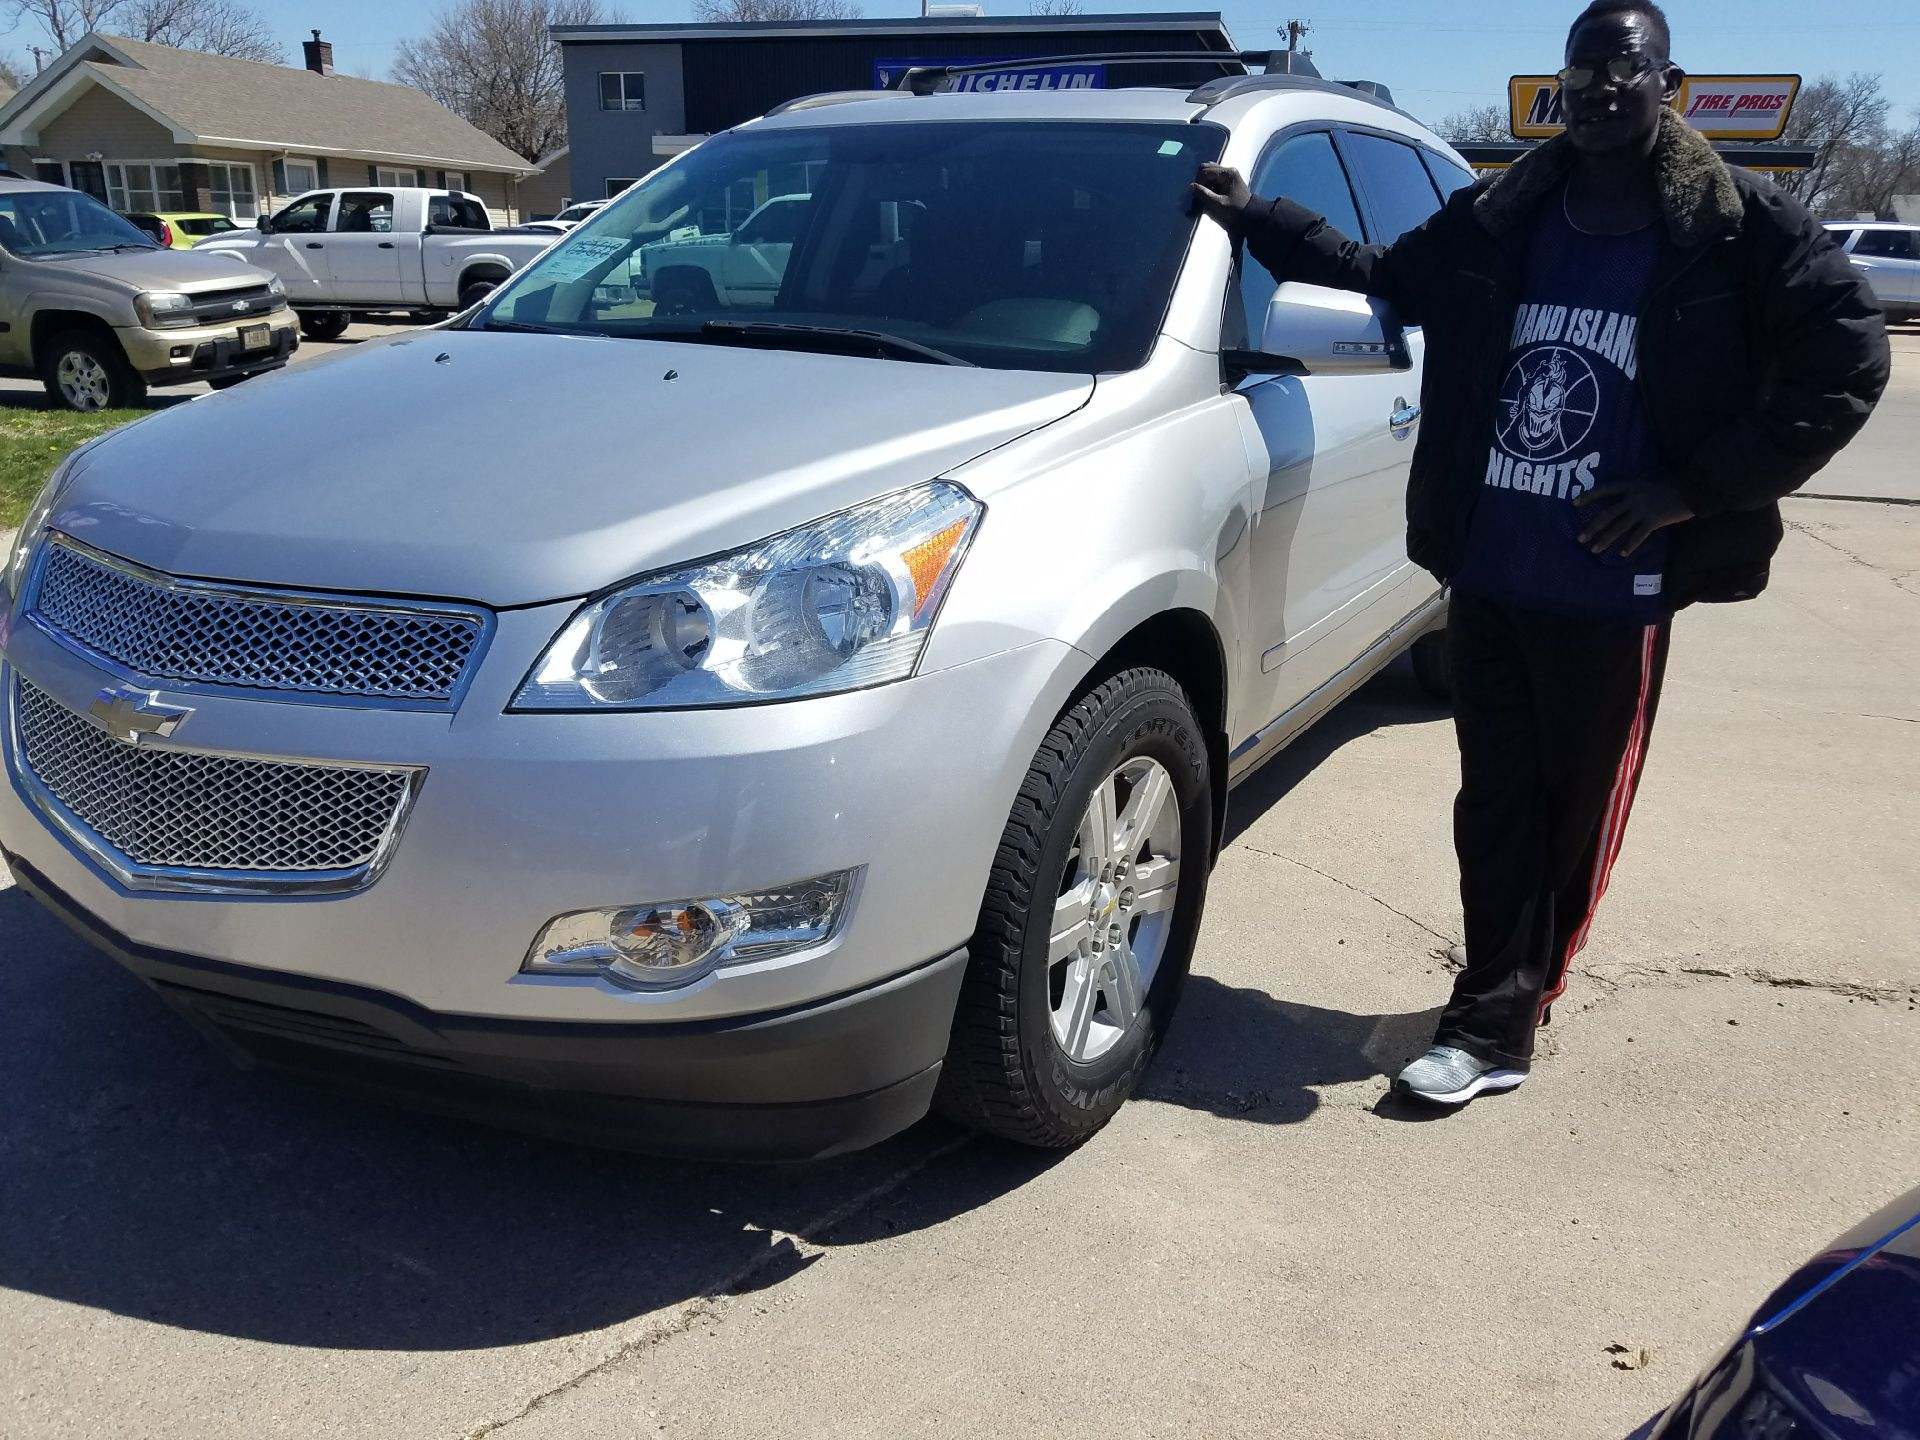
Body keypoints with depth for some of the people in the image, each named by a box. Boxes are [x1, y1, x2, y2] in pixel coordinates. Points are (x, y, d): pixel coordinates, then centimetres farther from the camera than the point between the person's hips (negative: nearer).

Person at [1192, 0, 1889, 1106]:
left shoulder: (1736, 228, -4)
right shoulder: (1497, 224, 7)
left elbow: (1849, 359, -5)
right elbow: (1382, 277, 21)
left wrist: (1699, 485, -11)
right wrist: (1252, 217, 16)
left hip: (1611, 594, -3)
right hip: (1486, 574, 3)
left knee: (1578, 812, 8)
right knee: (1497, 806, 7)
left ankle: (1513, 1000, 26)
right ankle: (1496, 1026, 17)